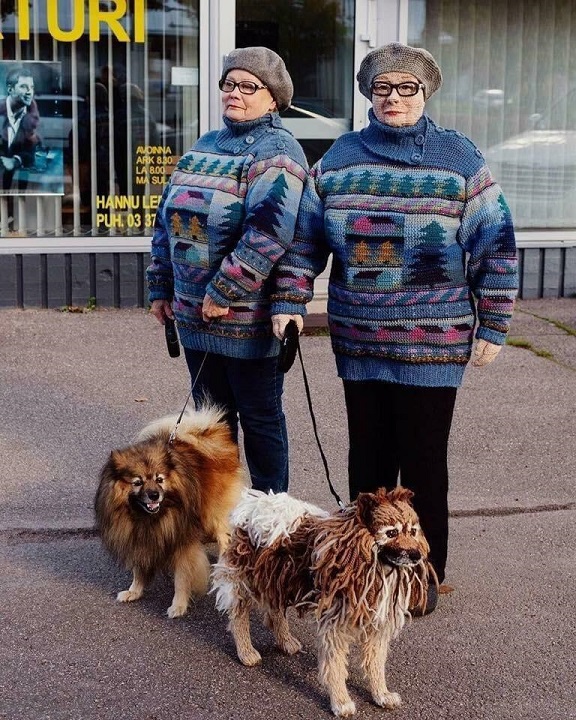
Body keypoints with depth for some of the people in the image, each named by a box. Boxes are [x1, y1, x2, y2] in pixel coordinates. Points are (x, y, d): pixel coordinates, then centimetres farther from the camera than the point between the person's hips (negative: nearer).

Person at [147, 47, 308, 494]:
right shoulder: (205, 146, 14)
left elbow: (271, 230, -26)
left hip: (247, 319, -8)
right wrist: (161, 287, 15)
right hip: (194, 314, 8)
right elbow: (168, 218, 19)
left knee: (259, 418, 6)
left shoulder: (276, 151, -12)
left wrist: (224, 292, -24)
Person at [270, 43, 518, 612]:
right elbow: (305, 239, 10)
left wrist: (493, 328, -4)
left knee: (423, 463, 5)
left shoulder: (458, 158, -2)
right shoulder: (340, 158, 6)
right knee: (367, 457, 12)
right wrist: (289, 303, 0)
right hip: (358, 342, 3)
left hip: (434, 344, -3)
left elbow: (495, 246, -1)